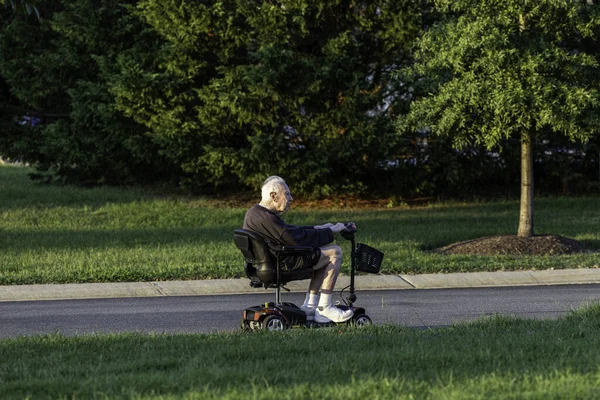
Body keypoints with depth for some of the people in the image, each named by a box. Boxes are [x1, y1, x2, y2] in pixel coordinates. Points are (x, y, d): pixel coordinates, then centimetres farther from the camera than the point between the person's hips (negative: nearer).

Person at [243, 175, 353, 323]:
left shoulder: (253, 213, 11)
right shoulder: (266, 218, -23)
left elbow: (290, 231, 20)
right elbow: (297, 238, -22)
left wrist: (316, 229, 13)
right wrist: (330, 232, -11)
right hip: (283, 264, -11)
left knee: (324, 254, 22)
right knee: (334, 252, -7)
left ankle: (310, 304, 17)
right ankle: (324, 308, -5)